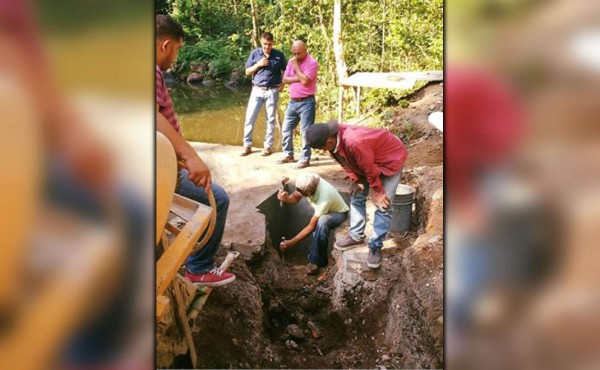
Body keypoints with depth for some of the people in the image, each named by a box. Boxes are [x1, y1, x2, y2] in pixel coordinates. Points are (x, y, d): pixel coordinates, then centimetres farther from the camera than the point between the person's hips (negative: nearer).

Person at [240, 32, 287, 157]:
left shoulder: (279, 55, -1)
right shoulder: (255, 53, 0)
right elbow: (247, 72, 4)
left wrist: (283, 83, -3)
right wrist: (258, 64, -11)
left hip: (272, 91, -1)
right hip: (257, 90, 1)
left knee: (270, 119, 5)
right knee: (249, 118, -2)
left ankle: (268, 146, 15)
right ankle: (247, 146, 7)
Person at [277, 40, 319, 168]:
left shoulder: (312, 63, -11)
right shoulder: (291, 61, 10)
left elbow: (305, 81, -22)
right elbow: (285, 79, 4)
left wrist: (296, 66, -14)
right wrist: (298, 78, -11)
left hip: (306, 102, -7)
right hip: (293, 101, 7)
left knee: (306, 132, -4)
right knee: (286, 129, 12)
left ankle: (305, 159, 3)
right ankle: (288, 154, 25)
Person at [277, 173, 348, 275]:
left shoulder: (324, 198, -42)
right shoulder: (306, 183, -26)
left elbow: (311, 227, -34)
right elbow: (295, 198, -9)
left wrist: (291, 242, -33)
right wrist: (286, 198, -34)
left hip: (338, 213, -8)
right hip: (322, 212, 8)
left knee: (322, 221, -36)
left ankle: (314, 260, -23)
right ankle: (320, 260, 9)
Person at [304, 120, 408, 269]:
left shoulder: (354, 142, -43)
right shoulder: (335, 140, -16)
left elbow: (370, 168, -29)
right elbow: (347, 162, 1)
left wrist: (377, 191, -16)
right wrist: (356, 180, -8)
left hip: (391, 158, -8)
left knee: (383, 205, -10)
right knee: (356, 197, 12)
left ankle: (375, 246, -2)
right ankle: (356, 236, 24)